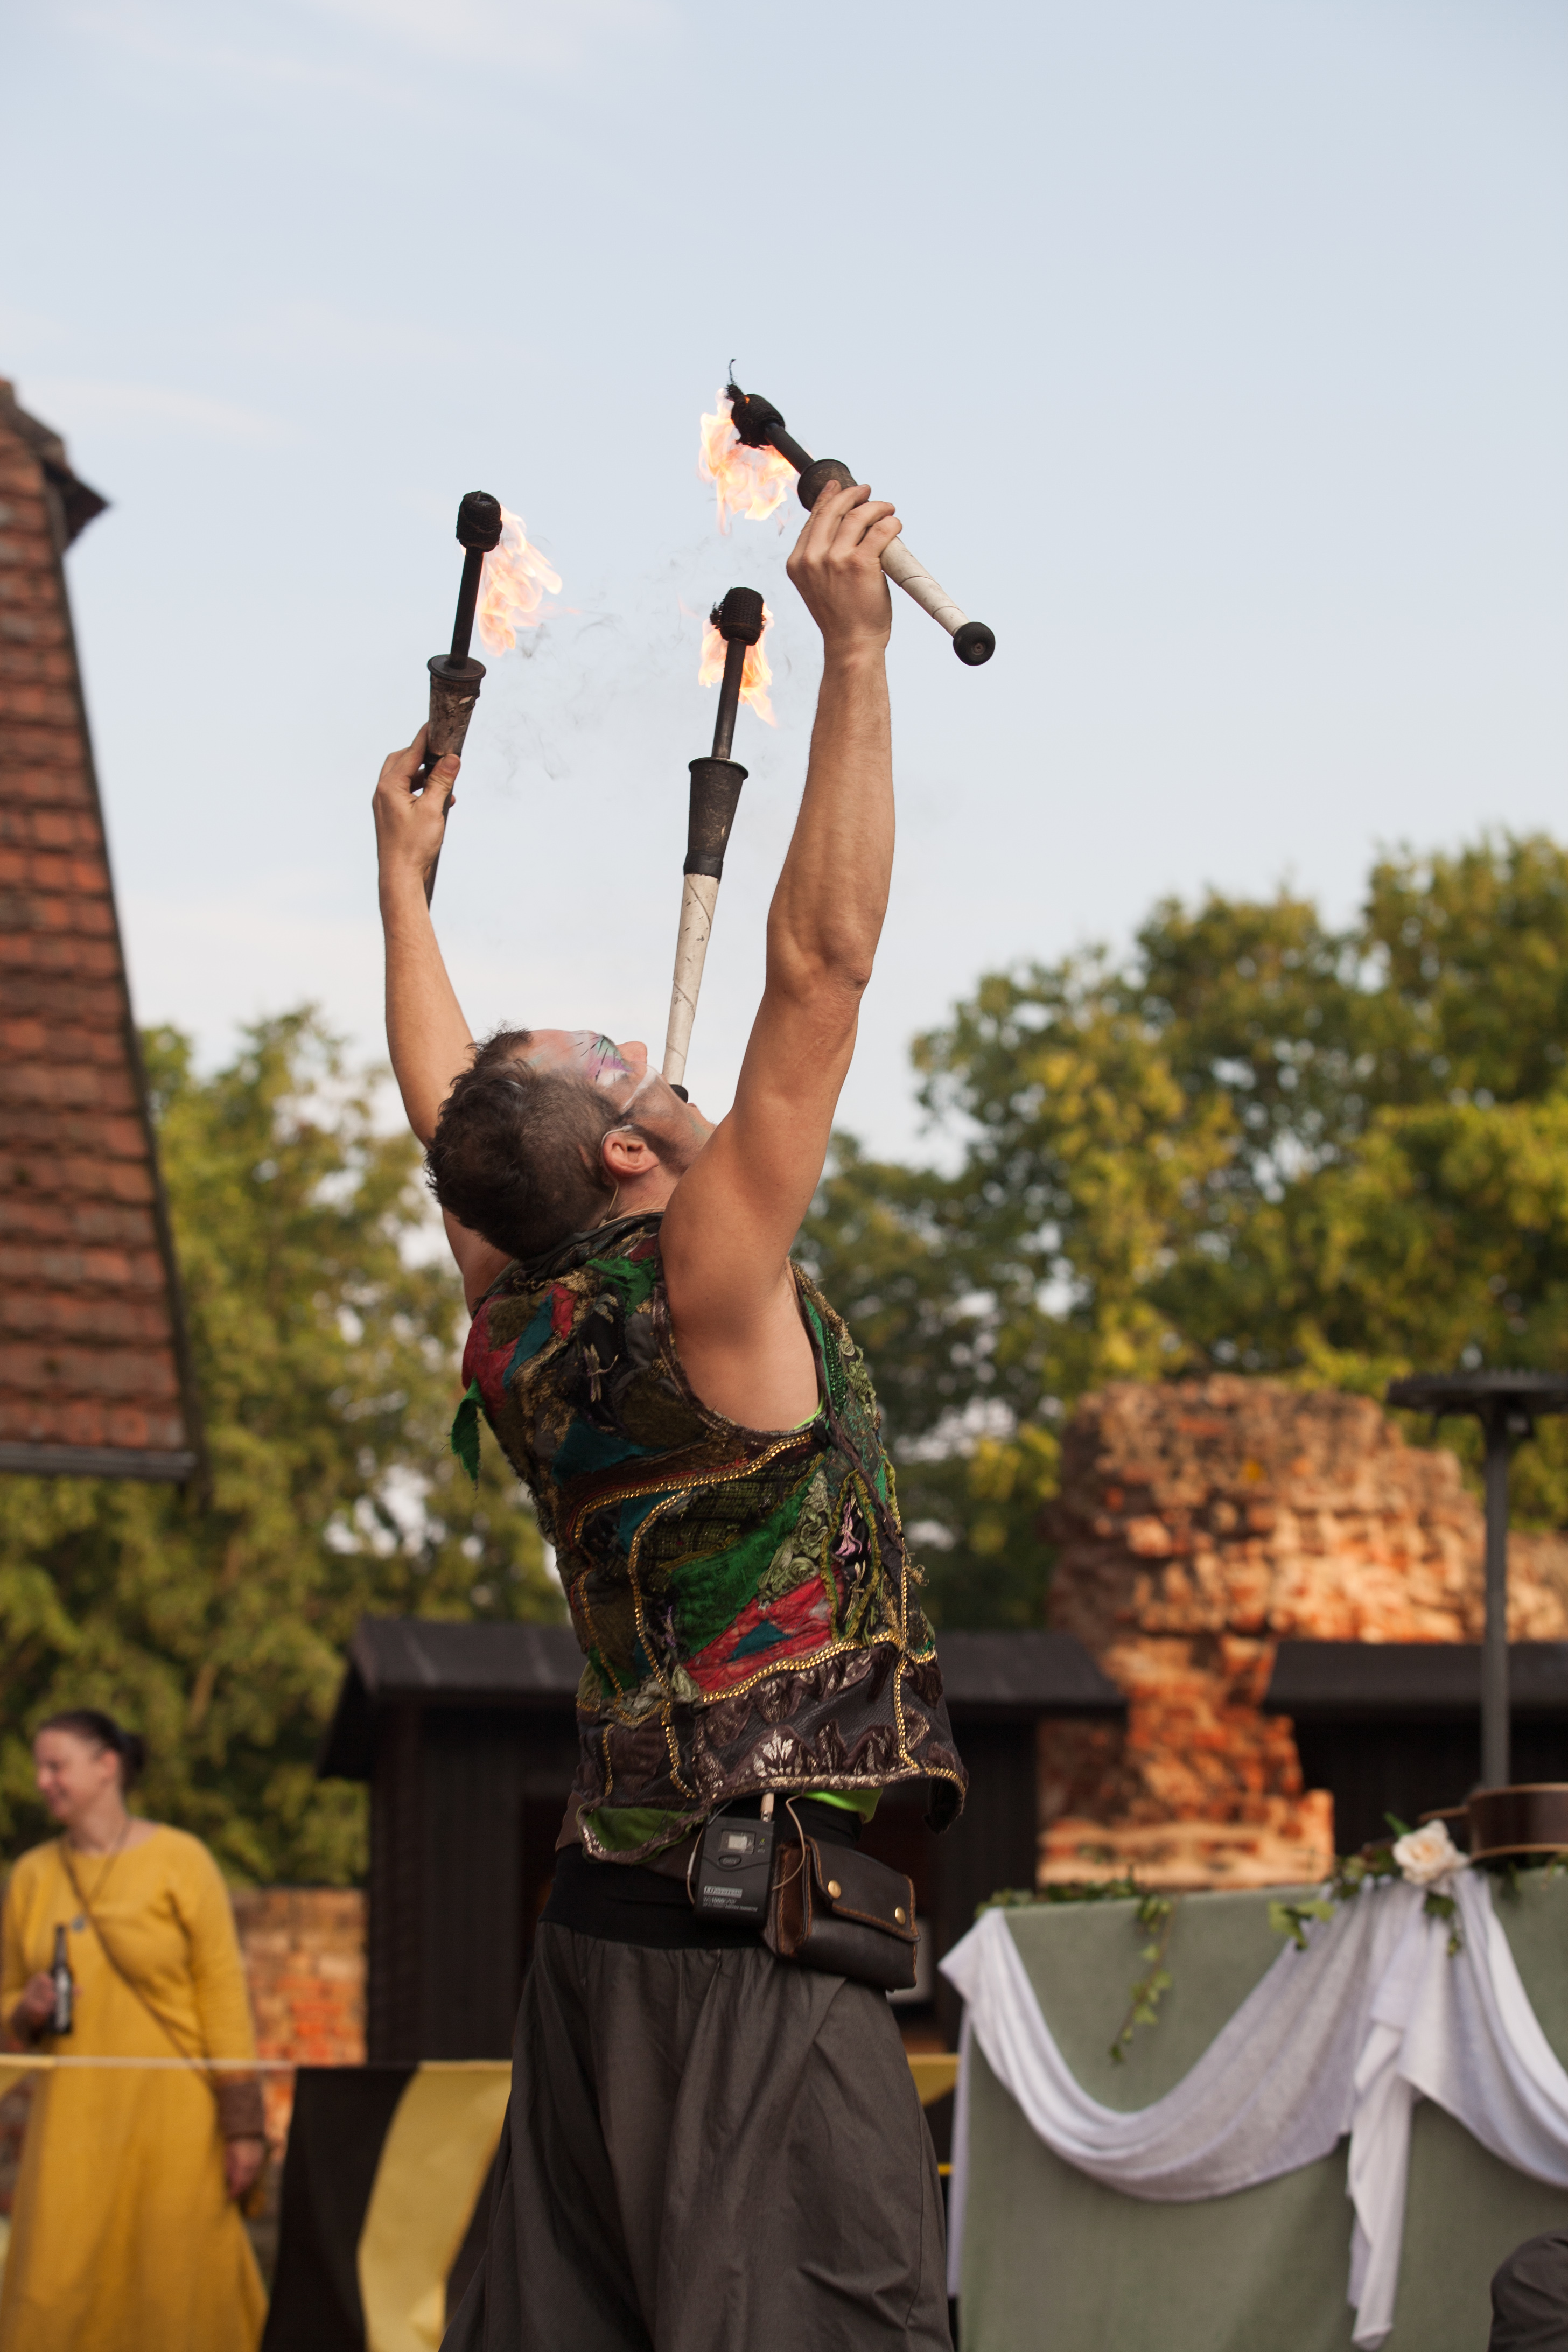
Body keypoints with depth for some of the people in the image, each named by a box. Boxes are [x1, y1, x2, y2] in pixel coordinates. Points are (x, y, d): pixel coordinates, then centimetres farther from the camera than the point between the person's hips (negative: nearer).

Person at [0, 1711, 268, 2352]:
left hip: (172, 2110, -3)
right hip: (74, 2112, 3)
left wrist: (242, 2125, -8)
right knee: (55, 2292, -6)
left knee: (179, 2292, -1)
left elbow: (223, 1993, -2)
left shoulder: (179, 1861, -1)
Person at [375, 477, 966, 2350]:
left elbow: (446, 1106, 24)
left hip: (606, 1915, 9)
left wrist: (402, 868, 36)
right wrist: (855, 651, -15)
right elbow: (822, 964, -16)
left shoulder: (515, 1331, 8)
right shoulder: (698, 1290, -12)